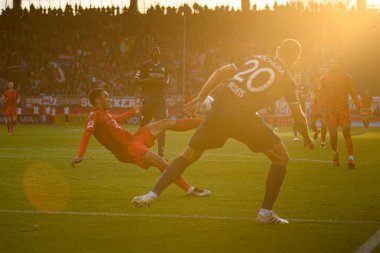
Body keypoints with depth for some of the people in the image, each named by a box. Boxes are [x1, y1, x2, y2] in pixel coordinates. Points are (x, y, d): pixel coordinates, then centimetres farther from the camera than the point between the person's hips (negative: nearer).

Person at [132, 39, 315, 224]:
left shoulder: (255, 59, 23)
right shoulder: (287, 79, 12)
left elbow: (219, 73, 16)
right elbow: (298, 115, 17)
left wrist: (199, 99, 18)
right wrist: (307, 138, 34)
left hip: (219, 110, 4)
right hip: (243, 117, -4)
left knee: (188, 155, 19)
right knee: (281, 159, 15)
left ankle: (152, 195, 10)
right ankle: (266, 212, 9)